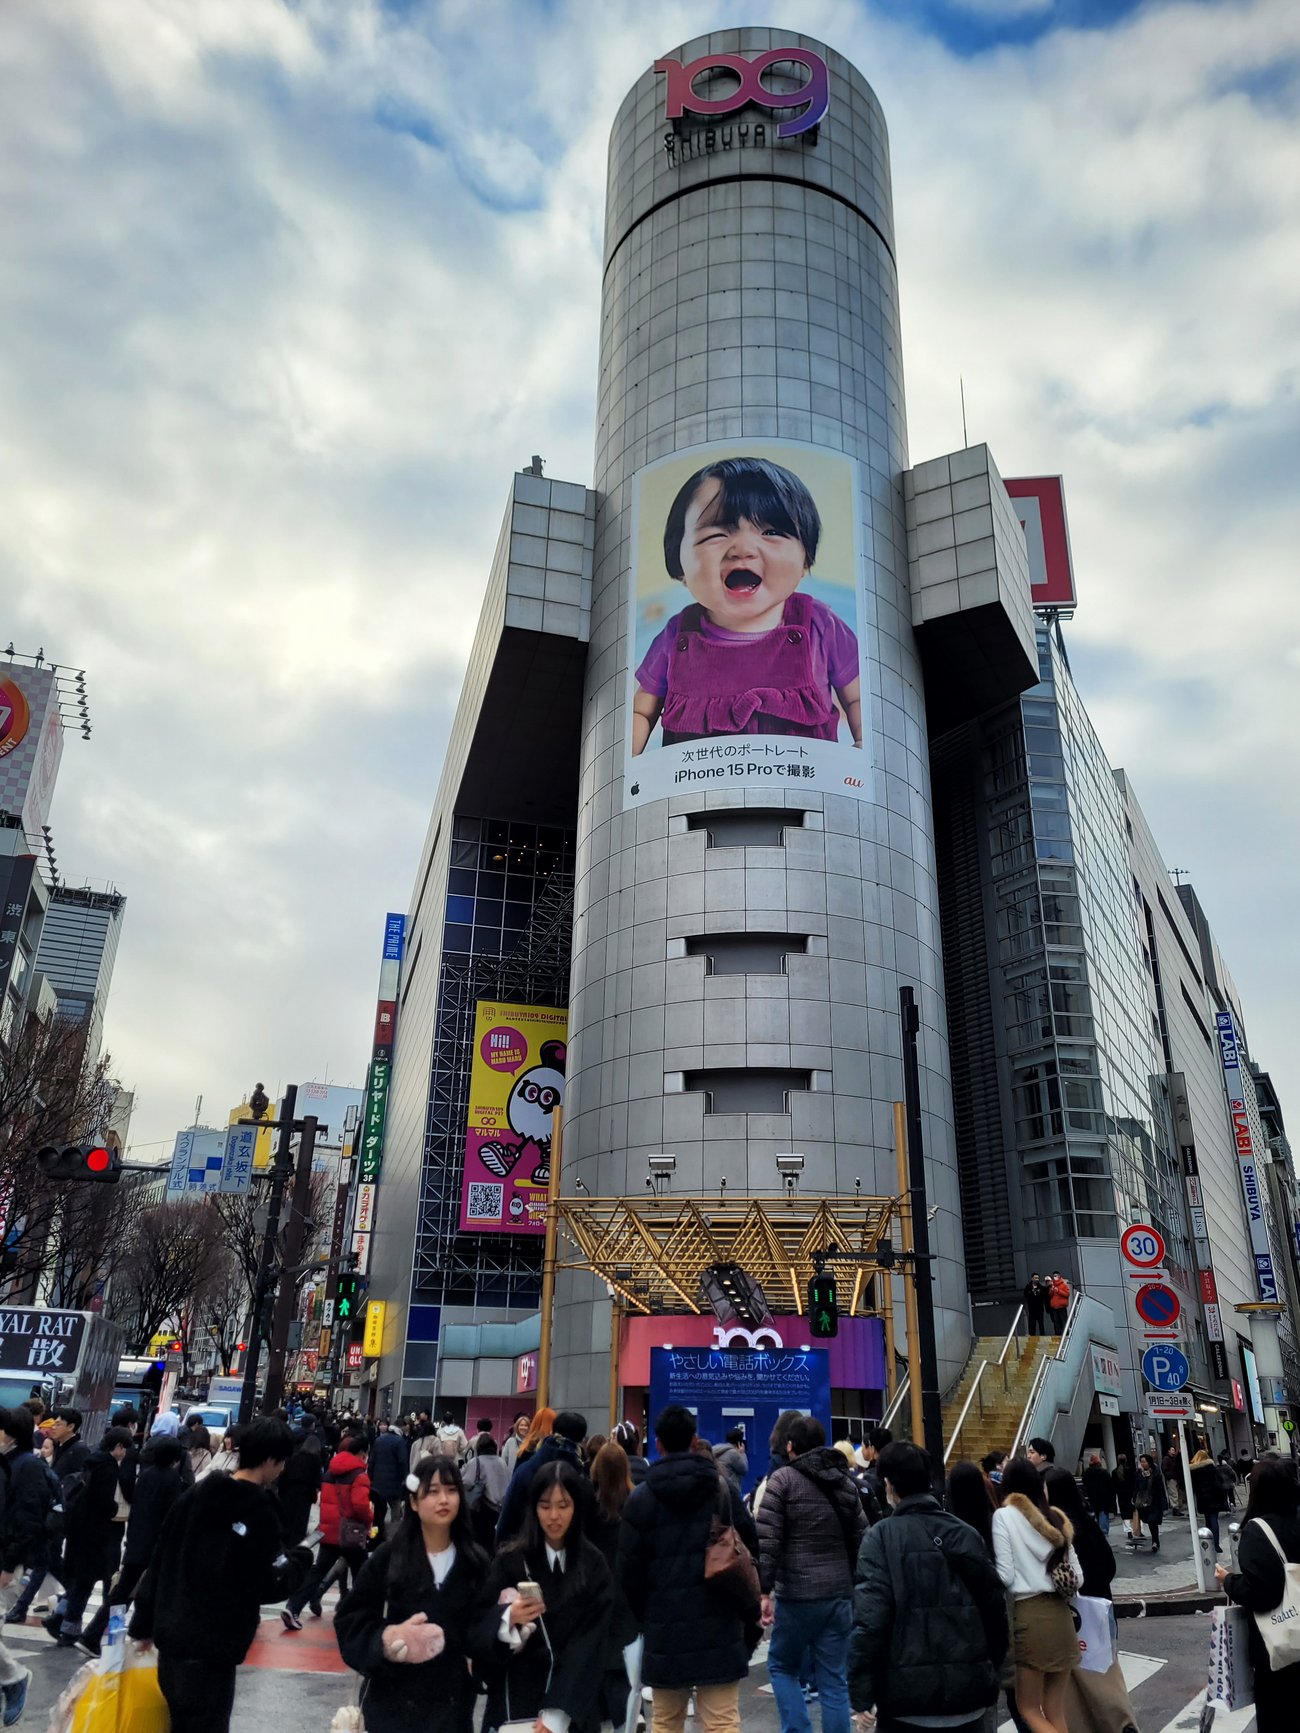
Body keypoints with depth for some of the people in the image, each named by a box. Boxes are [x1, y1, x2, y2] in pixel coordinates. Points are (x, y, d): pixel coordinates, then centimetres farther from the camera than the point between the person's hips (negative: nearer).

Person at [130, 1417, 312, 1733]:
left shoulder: (195, 1494, 4)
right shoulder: (259, 1510, -16)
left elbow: (160, 1562, 9)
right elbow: (272, 1586, -15)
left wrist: (143, 1623, 16)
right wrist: (301, 1559, 2)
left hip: (171, 1639, 8)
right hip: (210, 1650, -8)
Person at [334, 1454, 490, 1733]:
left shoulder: (475, 1561, -1)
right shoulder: (387, 1557, -7)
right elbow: (350, 1619, -5)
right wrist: (385, 1638, -21)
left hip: (453, 1700, 1)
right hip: (394, 1699, -1)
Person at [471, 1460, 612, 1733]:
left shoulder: (593, 1564, -5)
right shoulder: (510, 1559, -6)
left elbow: (591, 1644, -10)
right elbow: (479, 1630, -8)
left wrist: (558, 1711, -20)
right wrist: (508, 1618, -29)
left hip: (574, 1704, 0)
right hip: (517, 1697, 0)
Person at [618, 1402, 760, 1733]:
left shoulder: (640, 1497, 0)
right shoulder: (722, 1486, 1)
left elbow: (629, 1570, 0)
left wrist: (640, 1620, 13)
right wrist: (750, 1617, 10)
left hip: (664, 1626, 0)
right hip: (718, 1623, 0)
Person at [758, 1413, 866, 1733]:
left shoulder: (783, 1479, -5)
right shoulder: (845, 1483, 10)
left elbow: (766, 1541, -13)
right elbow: (860, 1540, 12)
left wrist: (764, 1590, -11)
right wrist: (853, 1586, 18)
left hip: (797, 1594, -4)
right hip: (839, 1595, 4)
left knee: (782, 1666, 15)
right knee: (834, 1680, 11)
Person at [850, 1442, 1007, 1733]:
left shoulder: (882, 1537, -8)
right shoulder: (966, 1532, 5)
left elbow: (870, 1619, -15)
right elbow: (995, 1606, 6)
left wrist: (861, 1694, -10)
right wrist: (991, 1672, 18)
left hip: (908, 1692, -4)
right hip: (968, 1689, 4)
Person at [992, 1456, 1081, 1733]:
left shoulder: (1004, 1515, -6)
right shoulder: (1056, 1517, 10)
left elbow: (1005, 1575, -11)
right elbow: (1078, 1577, 11)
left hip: (1030, 1614, -6)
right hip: (1061, 1614, 6)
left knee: (1028, 1708, 8)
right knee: (1055, 1711, 15)